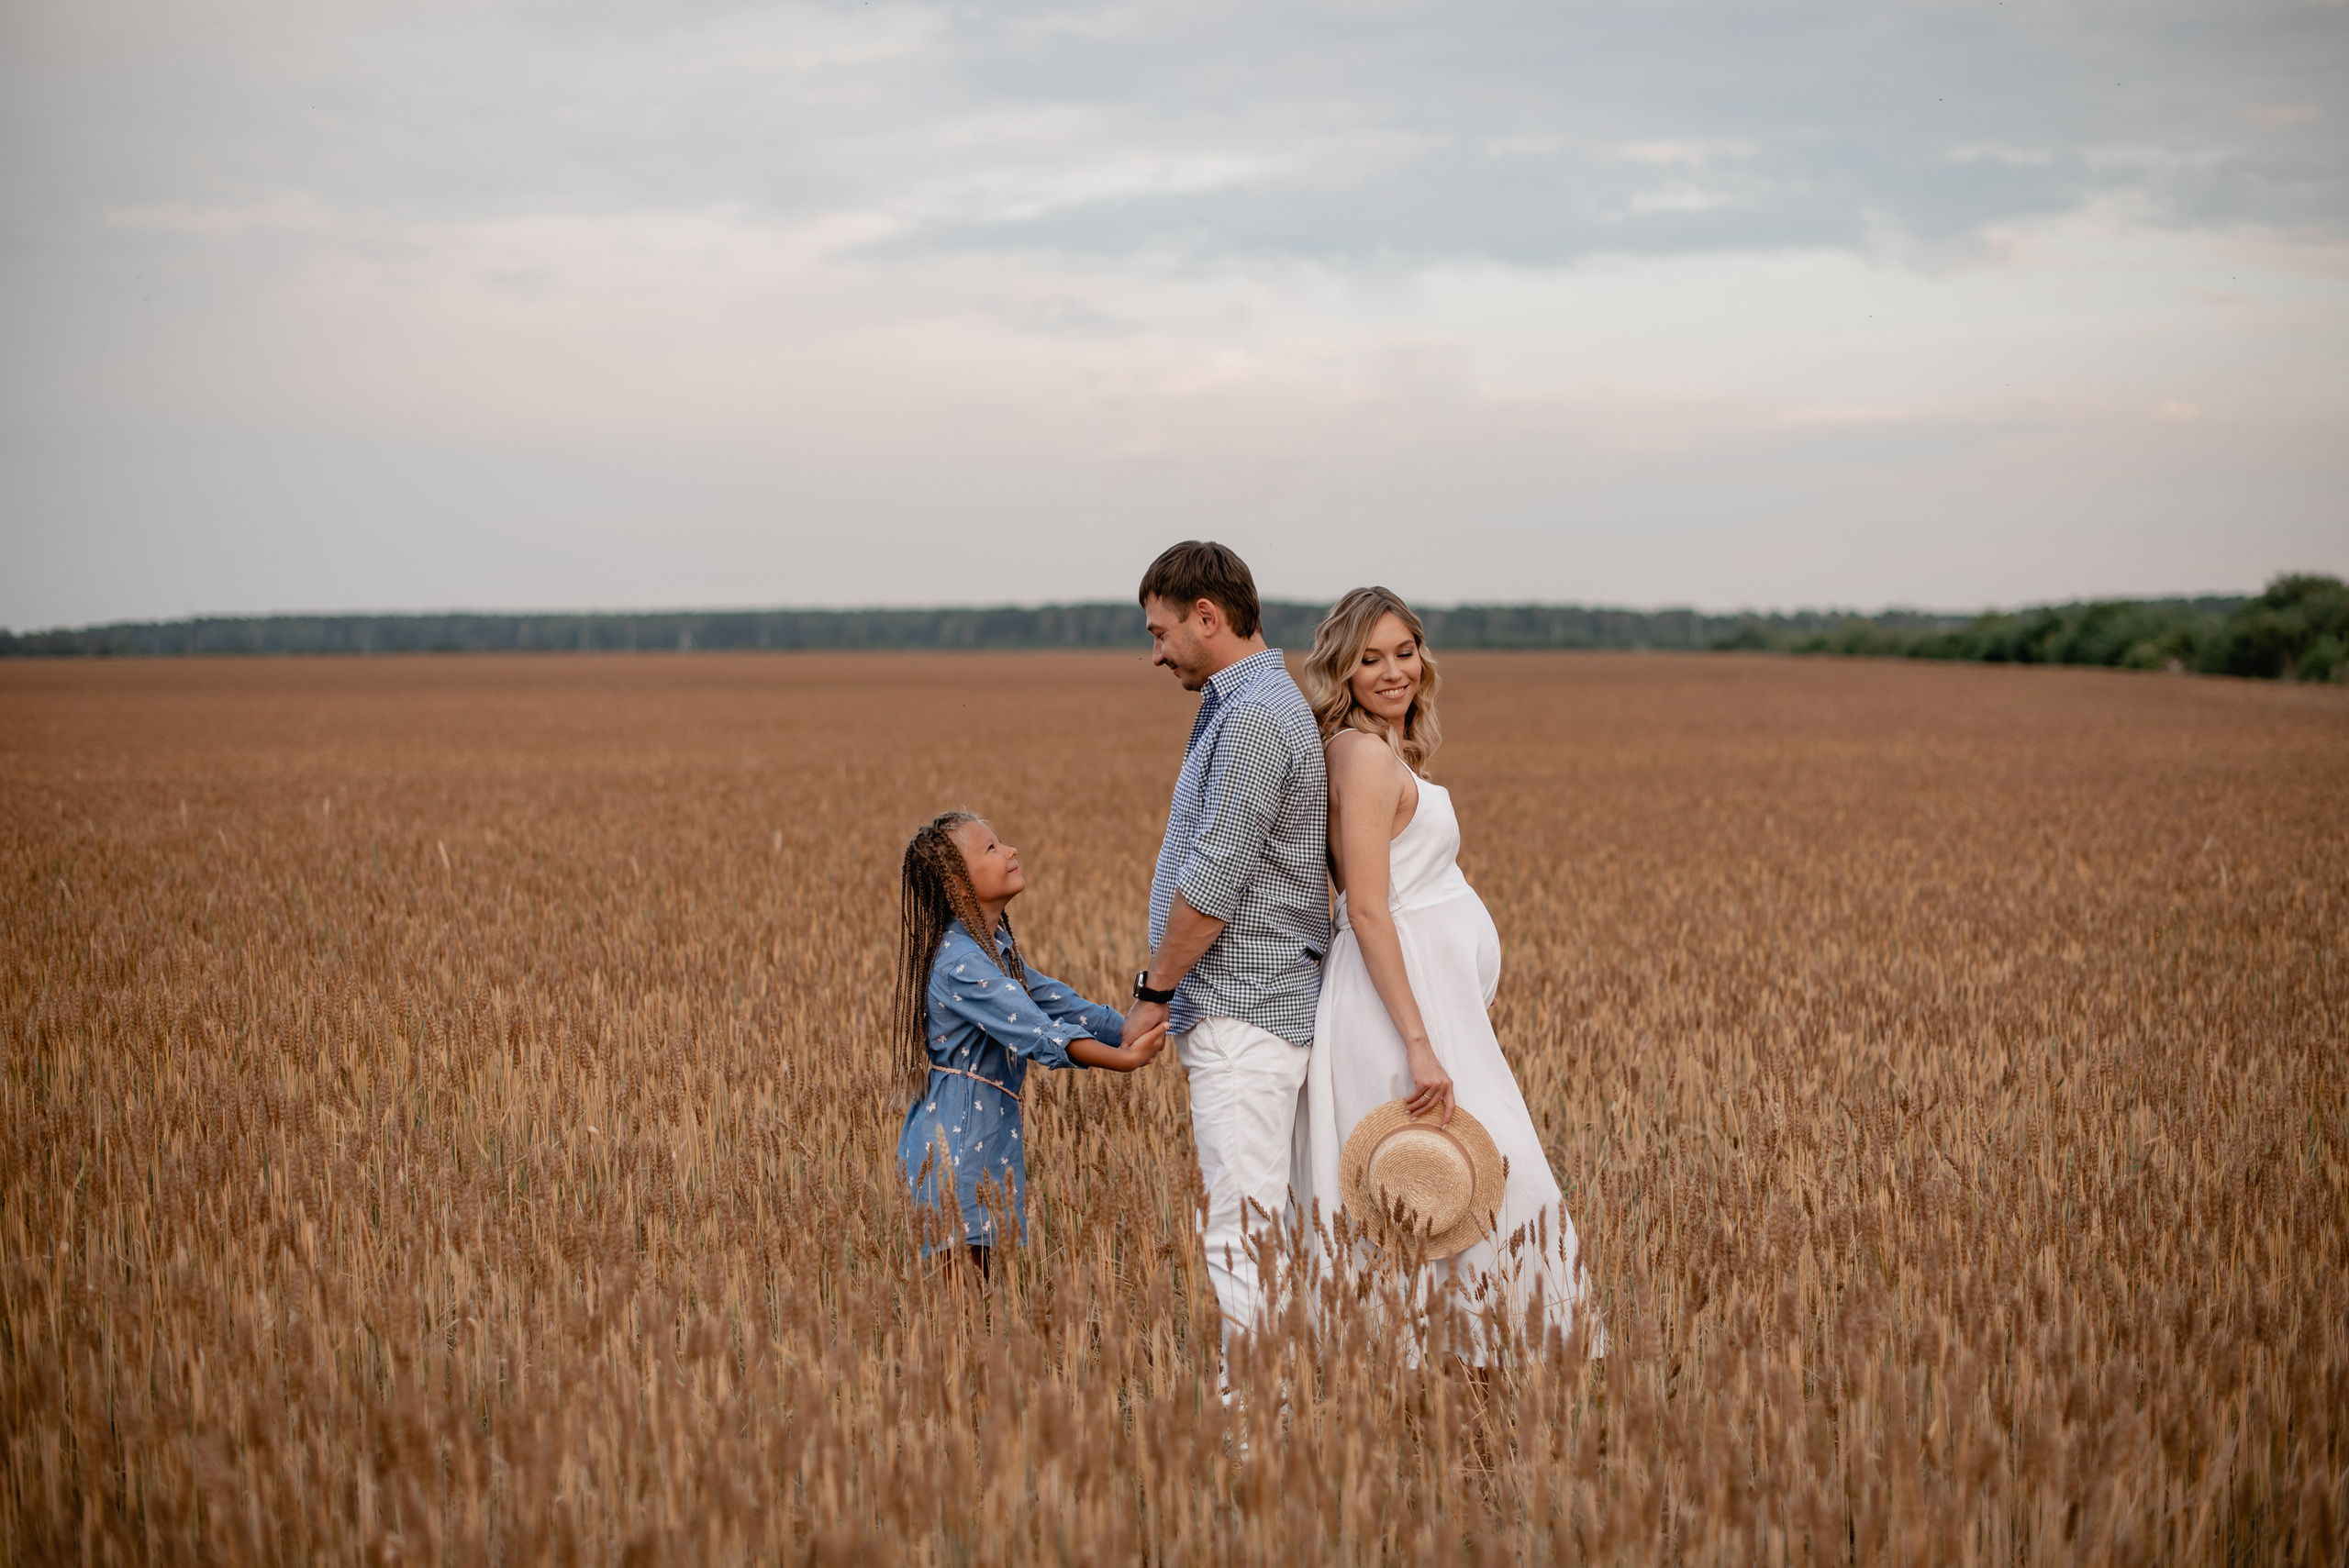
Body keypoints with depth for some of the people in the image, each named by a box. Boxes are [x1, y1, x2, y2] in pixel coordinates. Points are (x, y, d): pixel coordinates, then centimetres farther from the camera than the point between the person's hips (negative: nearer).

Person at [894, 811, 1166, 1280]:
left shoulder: (995, 948, 14)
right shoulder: (961, 962, -19)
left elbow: (1059, 1003, 13)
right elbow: (1037, 1034, -28)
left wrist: (1137, 1030, 1)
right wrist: (1125, 1059, -35)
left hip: (990, 1132, 9)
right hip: (958, 1142, -9)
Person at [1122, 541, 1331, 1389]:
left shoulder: (1255, 716, -16)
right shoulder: (1238, 707, 17)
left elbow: (1211, 883, -20)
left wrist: (1153, 991, -9)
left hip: (1244, 1012, -10)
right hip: (1246, 1010, 10)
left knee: (1242, 1230, -9)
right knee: (1261, 1225, 12)